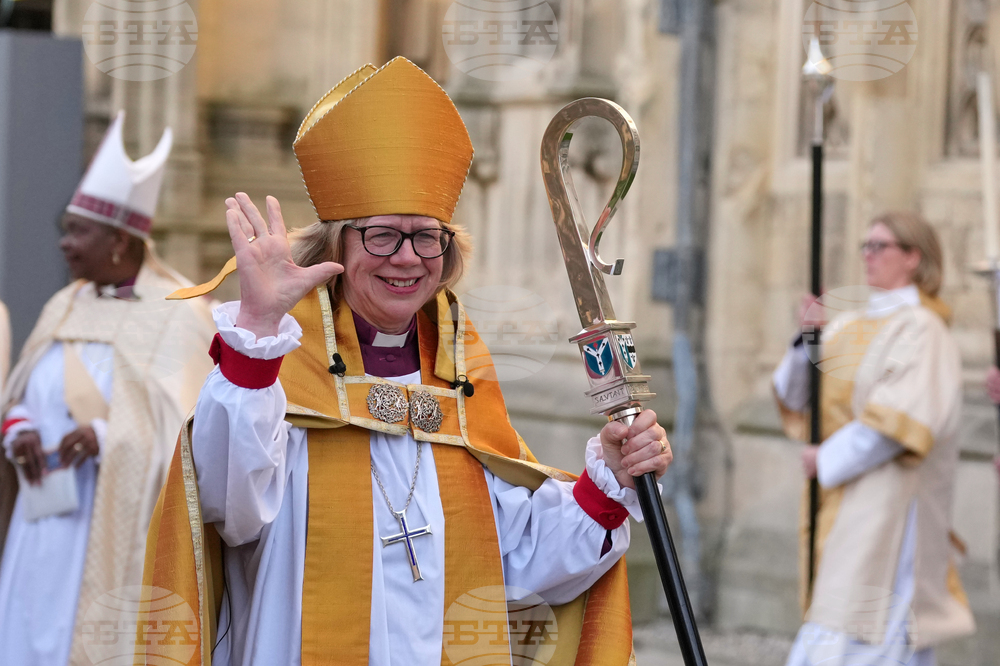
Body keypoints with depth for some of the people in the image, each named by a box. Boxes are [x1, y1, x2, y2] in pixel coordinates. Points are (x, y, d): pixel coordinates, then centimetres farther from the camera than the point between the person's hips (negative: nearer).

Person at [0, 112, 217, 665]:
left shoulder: (178, 316, -6)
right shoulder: (64, 308, 13)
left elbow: (187, 425, -11)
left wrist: (108, 436, -26)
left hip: (121, 530, -6)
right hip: (47, 517, 6)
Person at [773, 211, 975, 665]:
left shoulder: (920, 329, -9)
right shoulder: (850, 325, 14)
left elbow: (902, 418, -19)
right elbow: (793, 396, 11)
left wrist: (829, 457, -13)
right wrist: (807, 343, -8)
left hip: (887, 499, -8)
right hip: (842, 506, 8)